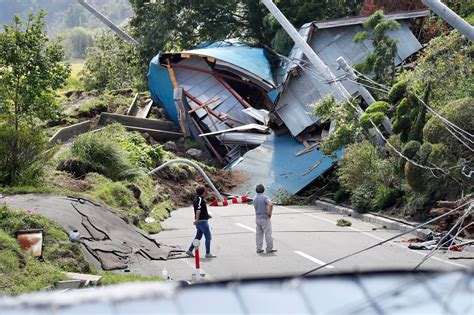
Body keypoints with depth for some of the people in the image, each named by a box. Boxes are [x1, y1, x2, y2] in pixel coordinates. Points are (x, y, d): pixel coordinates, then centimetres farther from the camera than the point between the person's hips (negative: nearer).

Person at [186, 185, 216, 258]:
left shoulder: (196, 199, 13)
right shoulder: (200, 199, -17)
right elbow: (198, 210, -28)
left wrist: (207, 215, 30)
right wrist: (197, 219, -34)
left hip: (199, 222, 9)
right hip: (202, 221, -9)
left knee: (198, 236, 17)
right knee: (208, 237, -2)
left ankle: (190, 250, 17)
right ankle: (208, 253, 0)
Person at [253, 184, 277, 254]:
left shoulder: (254, 199, 8)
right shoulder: (265, 197, -13)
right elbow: (270, 204, -30)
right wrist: (269, 214, -18)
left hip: (258, 218, 6)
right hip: (265, 218, -6)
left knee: (259, 234, 10)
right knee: (268, 234, 2)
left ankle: (259, 249, 11)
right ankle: (269, 248, 7)